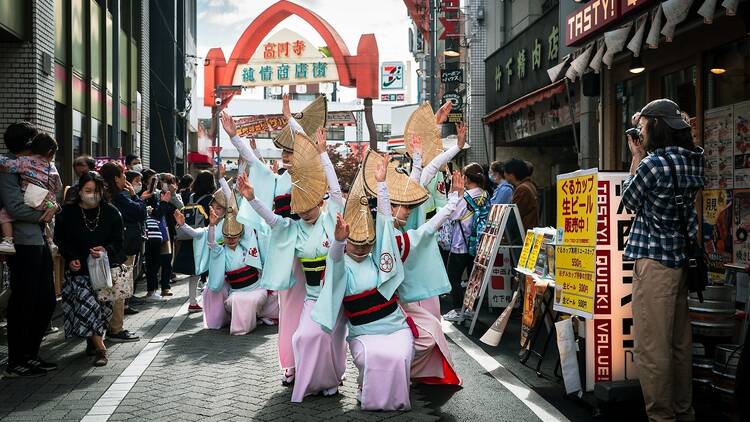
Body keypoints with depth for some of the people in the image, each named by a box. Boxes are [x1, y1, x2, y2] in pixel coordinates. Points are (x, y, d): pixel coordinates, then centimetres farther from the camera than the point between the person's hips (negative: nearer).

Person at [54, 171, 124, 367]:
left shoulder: (110, 212, -1)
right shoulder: (68, 212, -2)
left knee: (102, 305, -1)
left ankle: (92, 341, 24)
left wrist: (106, 250, -18)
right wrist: (71, 258, -8)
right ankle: (100, 348, -10)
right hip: (79, 268, -1)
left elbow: (118, 241, 2)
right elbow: (60, 239, 6)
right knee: (86, 303, -17)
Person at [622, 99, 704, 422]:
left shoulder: (653, 163, -17)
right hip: (682, 257, 9)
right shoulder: (693, 160, 7)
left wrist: (636, 160, 4)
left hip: (655, 260, -9)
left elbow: (630, 202, -2)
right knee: (679, 342, 17)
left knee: (652, 346, -1)